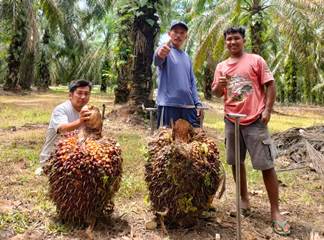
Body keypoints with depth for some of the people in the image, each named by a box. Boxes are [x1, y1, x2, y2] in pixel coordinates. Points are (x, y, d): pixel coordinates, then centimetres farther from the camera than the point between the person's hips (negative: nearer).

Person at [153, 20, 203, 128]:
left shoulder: (186, 56, 18)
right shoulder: (166, 50, -1)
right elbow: (157, 61, -26)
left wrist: (198, 103, 9)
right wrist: (159, 54, -50)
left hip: (188, 105, 6)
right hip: (169, 105, -6)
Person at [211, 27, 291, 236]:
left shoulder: (256, 60, 1)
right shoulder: (221, 66, 11)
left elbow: (270, 86, -1)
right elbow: (217, 93, 10)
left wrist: (267, 110, -12)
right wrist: (219, 85, -12)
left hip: (255, 120, -4)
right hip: (231, 121, 5)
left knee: (266, 165, -4)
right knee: (236, 162, 12)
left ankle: (275, 212, 5)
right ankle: (244, 199, 30)